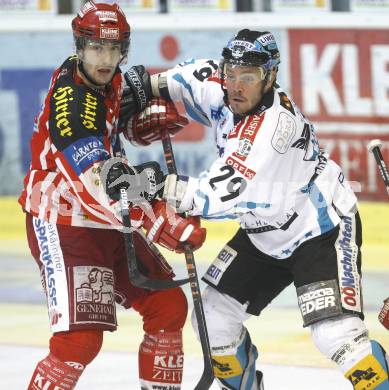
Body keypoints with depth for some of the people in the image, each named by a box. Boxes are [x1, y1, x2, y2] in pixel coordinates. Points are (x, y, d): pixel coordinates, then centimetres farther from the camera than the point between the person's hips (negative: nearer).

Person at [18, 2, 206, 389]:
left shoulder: (110, 81, 1)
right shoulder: (70, 99, -26)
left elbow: (131, 85, 29)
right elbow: (99, 186, -32)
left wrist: (154, 109, 8)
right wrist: (161, 224, -34)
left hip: (109, 225, 9)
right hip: (63, 226, -9)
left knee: (169, 306, 12)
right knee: (79, 339, -20)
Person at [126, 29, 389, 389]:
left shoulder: (273, 123, -33)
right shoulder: (223, 97, -10)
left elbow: (223, 197, -38)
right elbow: (201, 74, 15)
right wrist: (151, 85, -2)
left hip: (323, 232, -8)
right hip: (265, 235, 8)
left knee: (335, 334, -23)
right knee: (213, 316, 7)